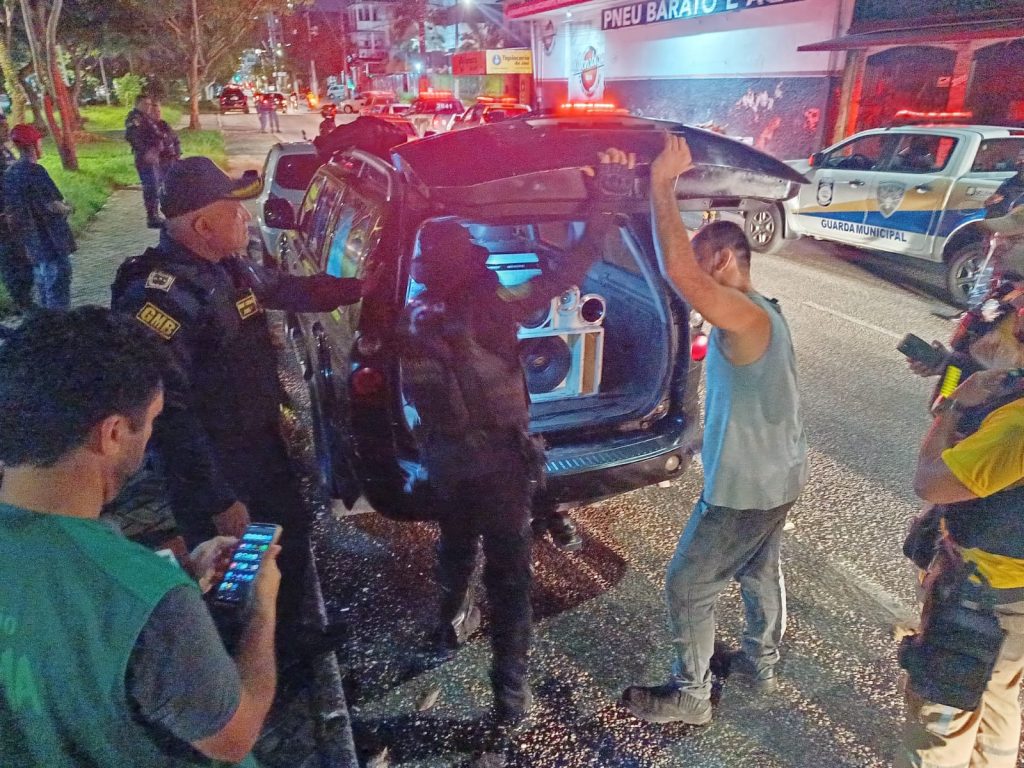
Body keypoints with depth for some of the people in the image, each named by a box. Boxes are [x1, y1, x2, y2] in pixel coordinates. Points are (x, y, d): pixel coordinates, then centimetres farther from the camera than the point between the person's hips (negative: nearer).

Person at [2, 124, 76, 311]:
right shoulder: (35, 171, -17)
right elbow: (52, 206, -20)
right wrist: (68, 208, 0)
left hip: (32, 244, 8)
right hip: (51, 241, -8)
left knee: (44, 288, 17)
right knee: (58, 288, -2)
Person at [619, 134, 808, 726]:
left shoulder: (744, 316, -28)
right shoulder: (759, 312, 5)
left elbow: (678, 272, -40)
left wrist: (662, 186, -36)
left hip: (748, 487, -10)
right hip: (777, 475, 10)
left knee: (688, 588, 6)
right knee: (760, 572, 26)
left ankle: (690, 697, 23)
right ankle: (762, 664, 47)